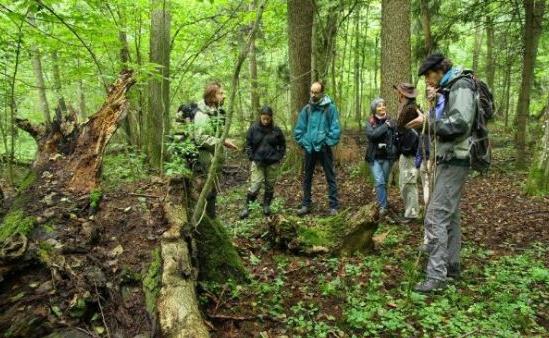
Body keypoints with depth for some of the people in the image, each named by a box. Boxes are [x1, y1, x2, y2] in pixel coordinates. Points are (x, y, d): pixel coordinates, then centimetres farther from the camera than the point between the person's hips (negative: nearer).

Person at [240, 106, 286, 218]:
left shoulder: (276, 130, -2)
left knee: (270, 186, 10)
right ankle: (247, 207, 5)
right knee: (254, 186, -7)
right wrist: (252, 157, -4)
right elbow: (248, 145, 4)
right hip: (258, 163, -1)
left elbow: (282, 145, 10)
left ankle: (266, 205, 27)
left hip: (272, 163, 1)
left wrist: (278, 157, -1)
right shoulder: (253, 128, -3)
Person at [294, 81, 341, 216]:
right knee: (307, 178, 11)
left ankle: (334, 206, 11)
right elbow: (298, 129, 5)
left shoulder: (330, 108, -8)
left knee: (330, 178, 4)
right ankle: (306, 205, 23)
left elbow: (335, 130, -9)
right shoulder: (307, 108, 1)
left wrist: (327, 144, -11)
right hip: (309, 149, 4)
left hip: (324, 149, -3)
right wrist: (304, 143, -1)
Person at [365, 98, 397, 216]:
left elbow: (396, 137, 1)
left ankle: (383, 203, 24)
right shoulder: (370, 123, 0)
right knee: (379, 181, -12)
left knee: (385, 181, 10)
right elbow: (372, 135, -18)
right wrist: (385, 126, -18)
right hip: (374, 157, -1)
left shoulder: (391, 121, 2)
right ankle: (383, 206, -5)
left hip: (387, 157, 1)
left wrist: (387, 145, -14)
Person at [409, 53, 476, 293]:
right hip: (448, 160, 11)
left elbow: (460, 124, -26)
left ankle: (436, 276, -9)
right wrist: (430, 118, 1)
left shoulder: (461, 86, -13)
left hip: (454, 161, -11)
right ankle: (452, 265, 28)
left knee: (436, 217, -12)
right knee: (450, 215, 16)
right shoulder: (449, 89, 18)